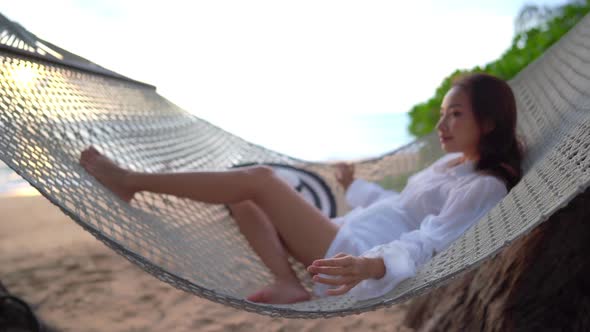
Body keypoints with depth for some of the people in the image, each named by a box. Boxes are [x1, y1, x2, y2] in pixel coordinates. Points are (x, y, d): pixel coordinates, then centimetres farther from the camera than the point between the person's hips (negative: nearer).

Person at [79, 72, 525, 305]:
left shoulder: (486, 186, -8)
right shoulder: (449, 164, 20)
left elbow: (429, 243, -23)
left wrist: (371, 265, -40)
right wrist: (354, 184, 44)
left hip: (360, 255, -10)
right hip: (346, 238, 10)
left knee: (260, 178, -19)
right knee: (244, 199, 2)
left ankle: (132, 181, -10)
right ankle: (288, 283, -20)